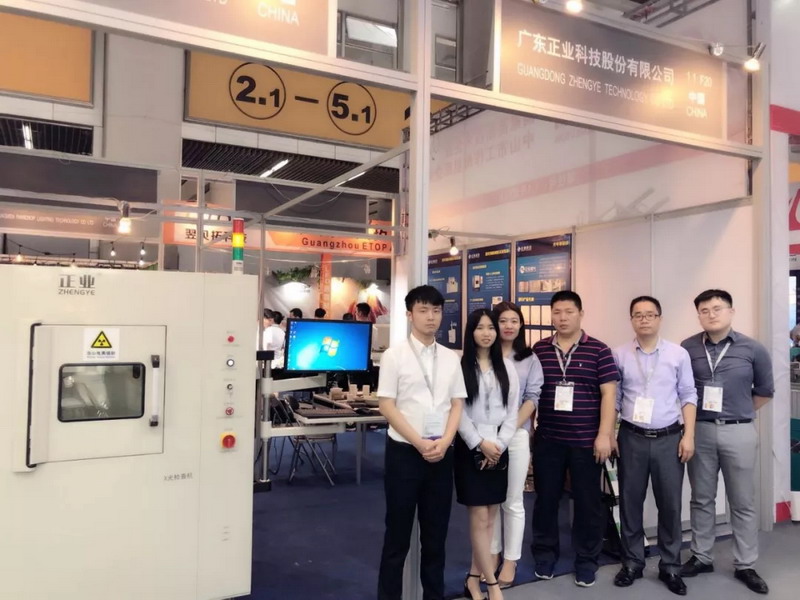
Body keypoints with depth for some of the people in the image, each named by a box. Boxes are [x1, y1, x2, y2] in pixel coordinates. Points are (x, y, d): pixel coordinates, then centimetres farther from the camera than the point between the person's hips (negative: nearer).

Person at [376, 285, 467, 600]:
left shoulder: (451, 358, 7)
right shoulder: (394, 355, -5)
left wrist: (444, 442, -8)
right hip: (404, 452, -3)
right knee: (398, 531, 7)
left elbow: (457, 404, 7)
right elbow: (387, 406, -9)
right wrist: (420, 443, -14)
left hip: (442, 453, 4)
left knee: (436, 531, 13)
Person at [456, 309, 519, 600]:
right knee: (479, 517, -4)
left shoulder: (507, 367, 9)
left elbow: (513, 410, 5)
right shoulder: (460, 365, -4)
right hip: (470, 447, -4)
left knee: (489, 517, 8)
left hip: (499, 447, 4)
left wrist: (499, 444, -6)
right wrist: (480, 444, -11)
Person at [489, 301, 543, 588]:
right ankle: (493, 553, 25)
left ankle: (510, 560, 18)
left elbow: (532, 398, 0)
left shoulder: (530, 359, 5)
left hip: (516, 435, 0)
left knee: (512, 501, 7)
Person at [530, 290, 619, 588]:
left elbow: (608, 394, -4)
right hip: (547, 440, 2)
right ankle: (545, 553, 28)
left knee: (587, 501, 8)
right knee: (546, 498, 11)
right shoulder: (538, 350, 4)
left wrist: (604, 434, -9)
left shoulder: (599, 351, -3)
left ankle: (586, 559, 25)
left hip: (586, 441, -2)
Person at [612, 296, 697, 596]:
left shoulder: (678, 354, 1)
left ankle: (670, 567, 22)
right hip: (631, 438, 0)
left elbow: (688, 397, 3)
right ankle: (632, 562, 23)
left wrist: (688, 435, -3)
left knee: (670, 503, 6)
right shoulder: (619, 355, 1)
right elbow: (613, 398, 4)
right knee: (630, 501, 8)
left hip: (669, 438, 0)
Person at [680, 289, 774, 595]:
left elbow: (765, 391, 9)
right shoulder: (687, 348, -3)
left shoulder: (753, 349, -4)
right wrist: (688, 421, 9)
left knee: (743, 503, 8)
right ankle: (701, 557, 25)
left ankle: (745, 566, 21)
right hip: (700, 431, 1)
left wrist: (740, 412, 12)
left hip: (739, 433, -1)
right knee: (702, 499, 12)